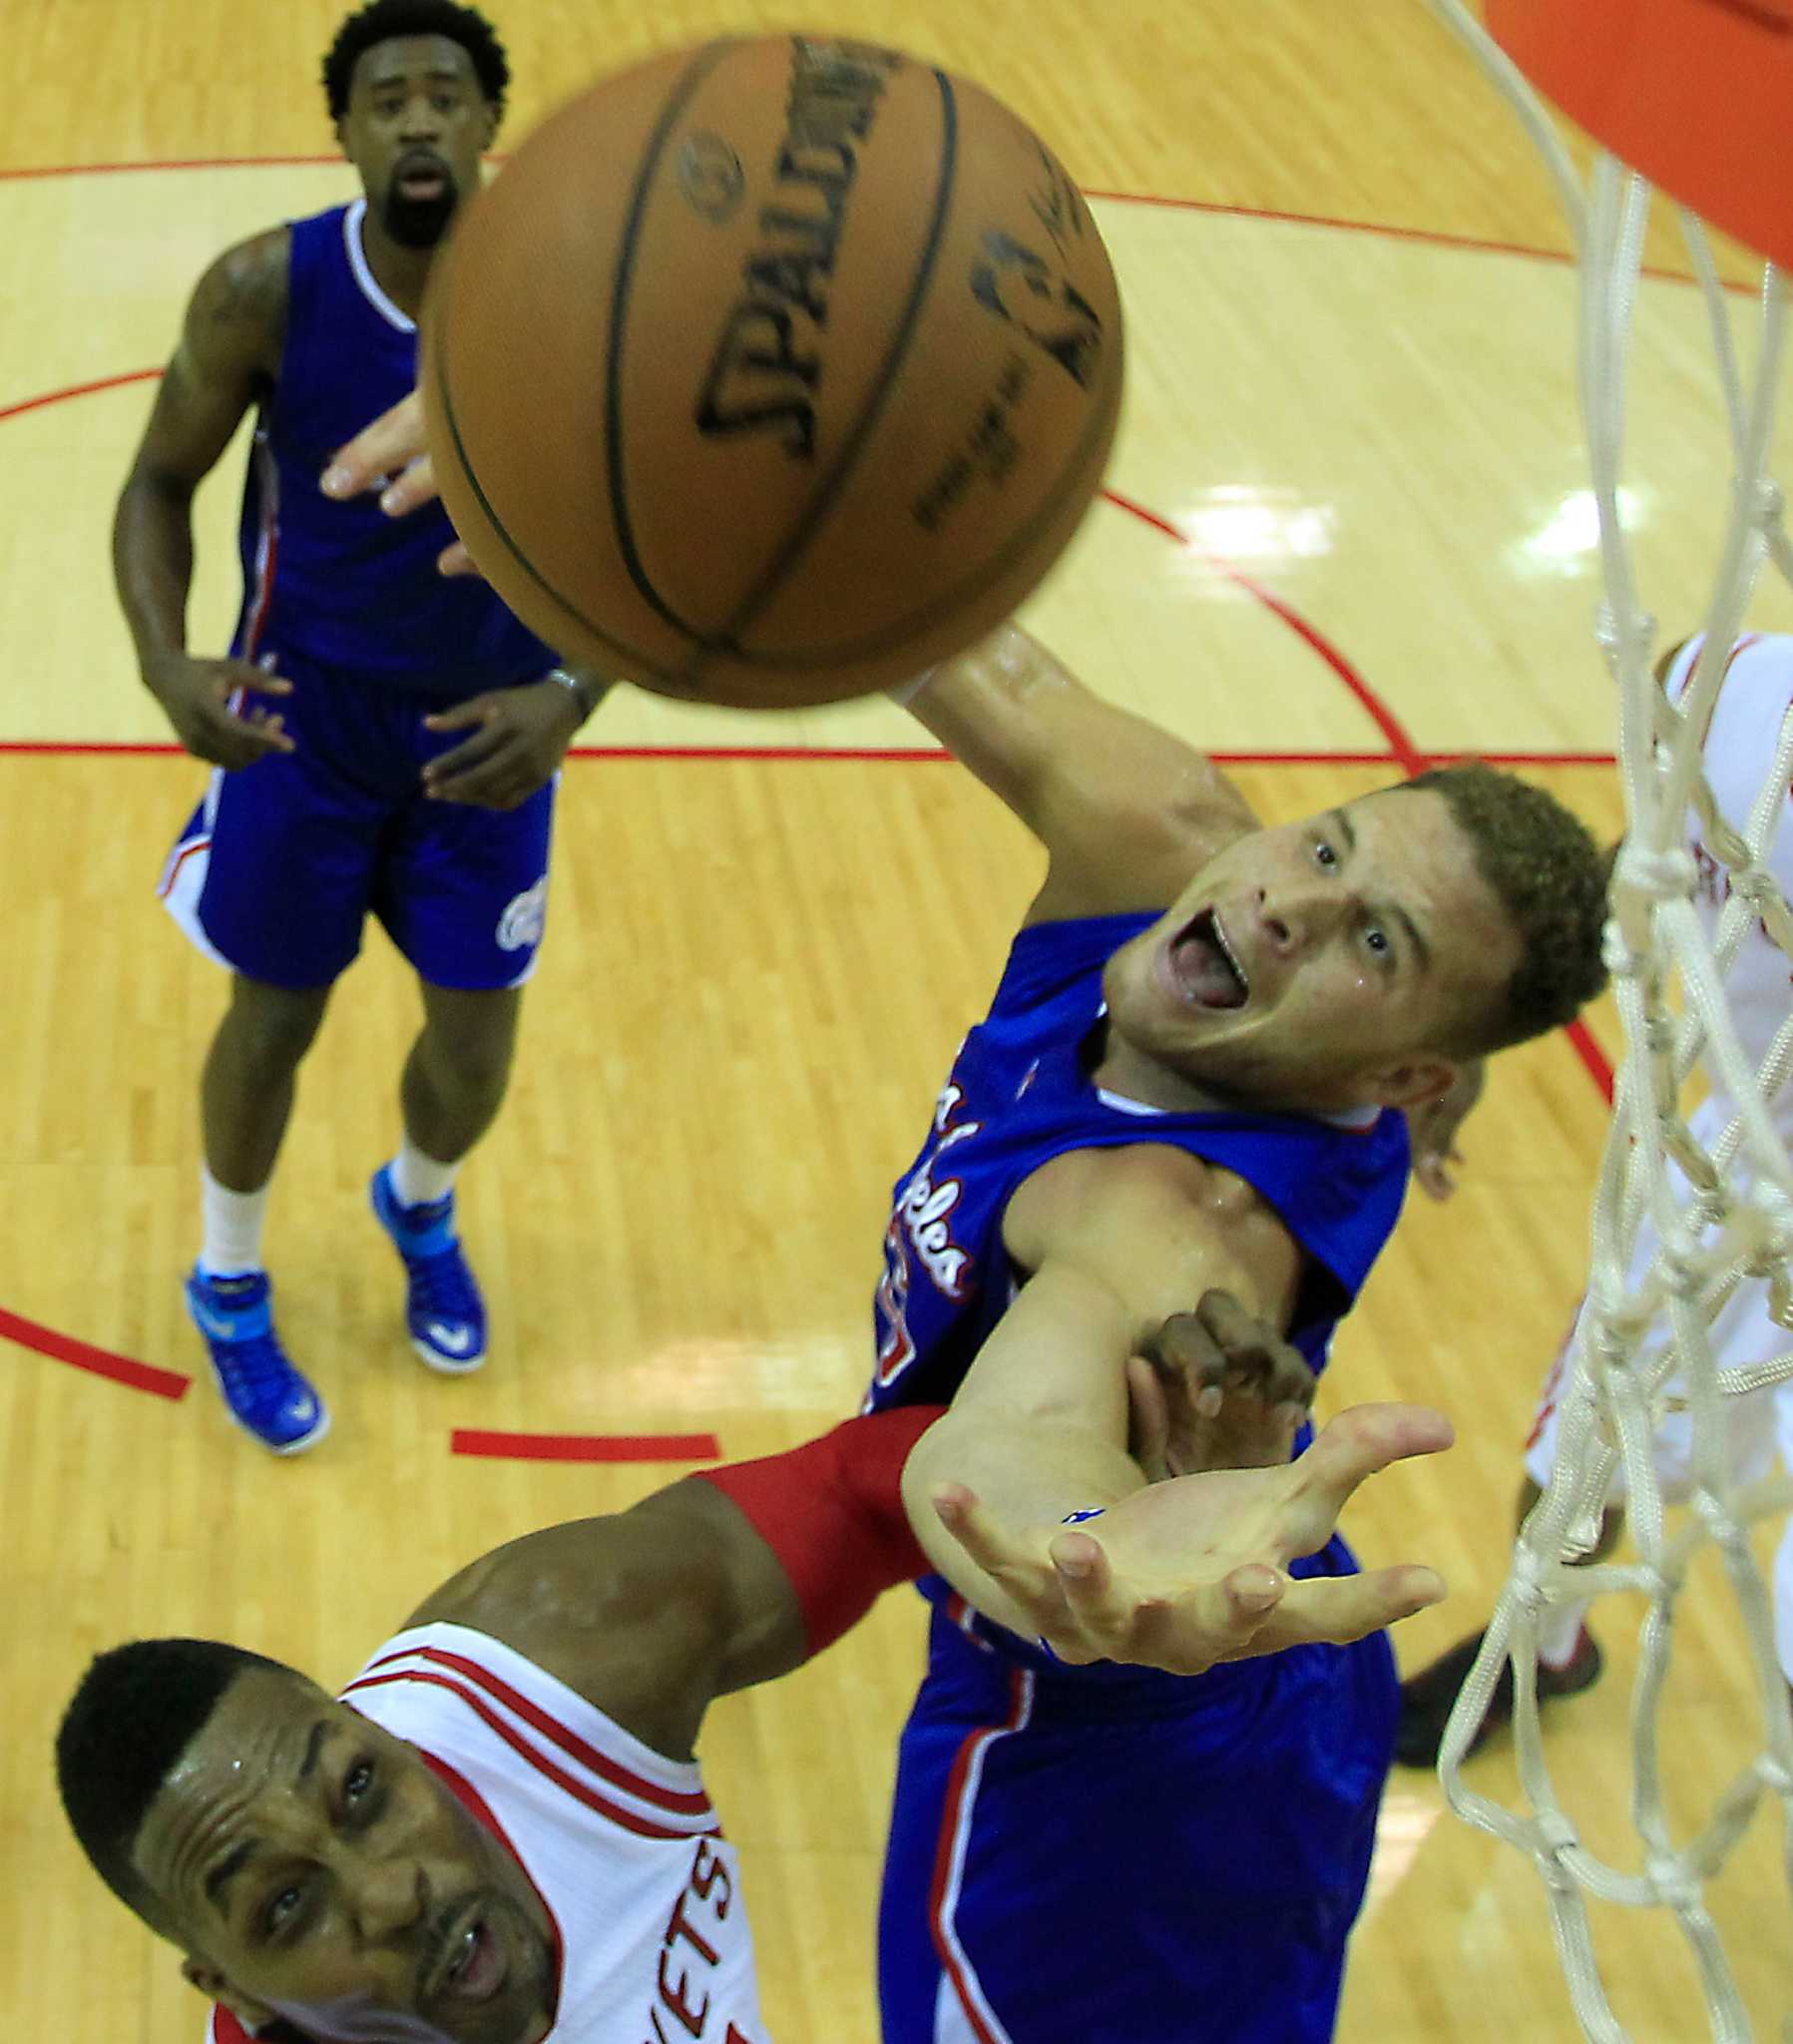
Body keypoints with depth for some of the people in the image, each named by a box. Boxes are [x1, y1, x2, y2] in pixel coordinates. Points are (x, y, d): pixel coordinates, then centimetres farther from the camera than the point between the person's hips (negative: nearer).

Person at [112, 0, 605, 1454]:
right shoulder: (266, 292, -20)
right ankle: (230, 1289, 40)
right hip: (305, 714, -1)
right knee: (274, 1019, 12)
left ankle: (420, 1209, 50)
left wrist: (571, 697, -25)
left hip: (490, 726, 1)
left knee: (478, 1042, 12)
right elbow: (163, 480, -6)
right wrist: (167, 664, -23)